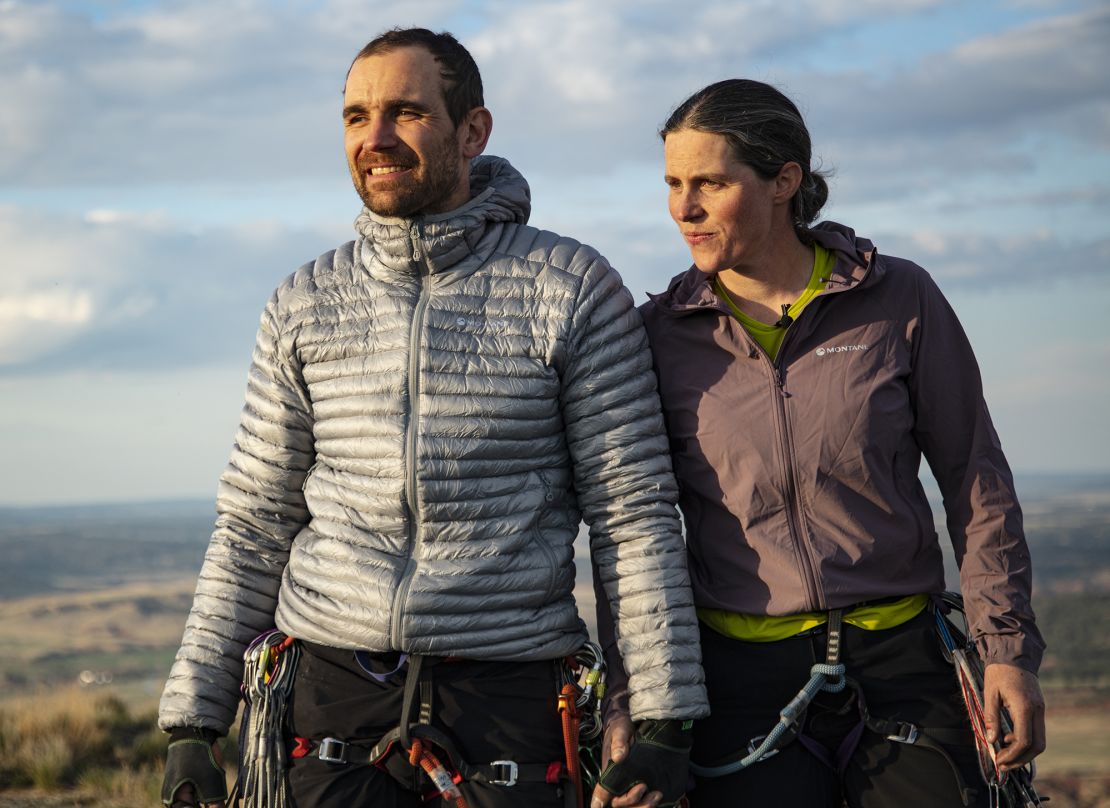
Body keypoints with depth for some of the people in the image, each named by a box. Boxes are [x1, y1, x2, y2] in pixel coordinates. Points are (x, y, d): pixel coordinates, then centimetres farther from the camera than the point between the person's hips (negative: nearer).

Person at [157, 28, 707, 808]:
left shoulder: (573, 288, -2)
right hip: (334, 694, 2)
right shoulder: (305, 305, 7)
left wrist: (663, 722, -8)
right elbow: (253, 526, 10)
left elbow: (635, 516, -3)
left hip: (511, 693, -2)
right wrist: (192, 721, 5)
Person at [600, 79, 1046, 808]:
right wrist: (628, 698, 0)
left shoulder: (900, 301, 0)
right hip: (743, 682, 0)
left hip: (899, 669, 0)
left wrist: (1009, 648, 1)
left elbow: (976, 481, 6)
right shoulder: (661, 334, 2)